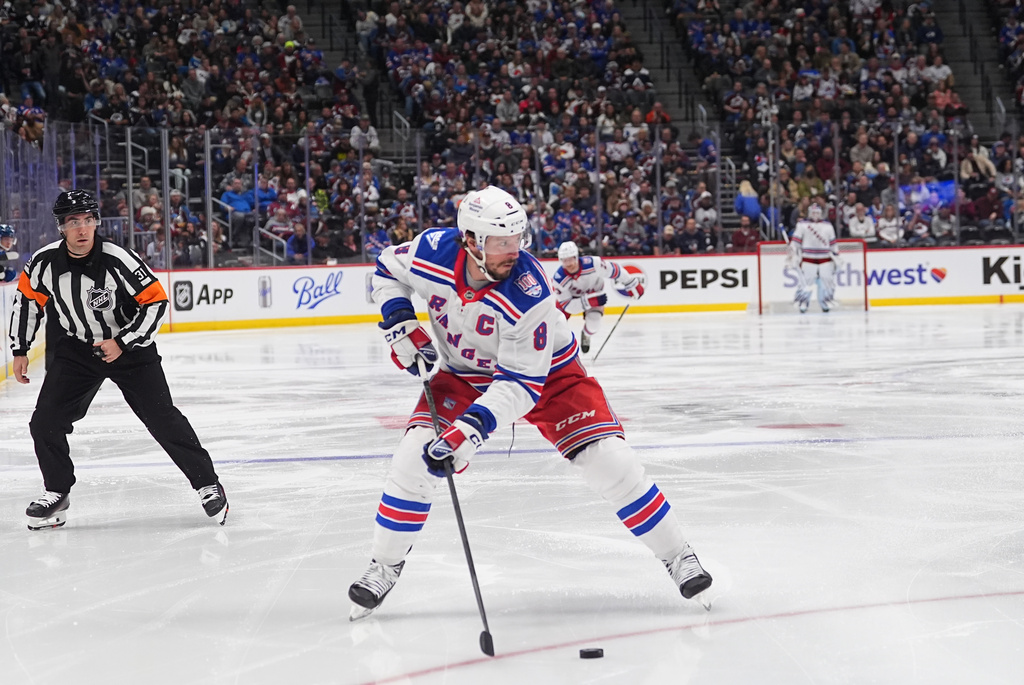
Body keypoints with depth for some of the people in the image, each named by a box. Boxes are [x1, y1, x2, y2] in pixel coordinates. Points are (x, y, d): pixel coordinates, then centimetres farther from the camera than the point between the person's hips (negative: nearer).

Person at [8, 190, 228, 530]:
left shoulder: (119, 261, -26)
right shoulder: (44, 262, -14)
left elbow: (156, 302, -19)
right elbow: (27, 300, 5)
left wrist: (122, 342, -24)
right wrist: (20, 351, 6)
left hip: (129, 347, -4)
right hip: (75, 348, 4)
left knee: (162, 419, -9)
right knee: (45, 421, -5)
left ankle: (208, 485, 3)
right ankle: (56, 493, 14)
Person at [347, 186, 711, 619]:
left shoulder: (528, 293, -35)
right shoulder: (431, 253, -25)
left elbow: (521, 384, -33)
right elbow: (388, 270, 0)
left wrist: (472, 426, -45)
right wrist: (400, 324, -14)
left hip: (544, 371, -3)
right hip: (464, 373, 3)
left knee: (608, 461, -15)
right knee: (415, 458, -14)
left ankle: (676, 555, 1)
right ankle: (385, 566, 6)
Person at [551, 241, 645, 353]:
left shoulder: (592, 263, -40)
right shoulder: (559, 278, -35)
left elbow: (614, 270, -24)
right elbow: (566, 305, -29)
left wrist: (633, 284, -13)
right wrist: (588, 301, -42)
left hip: (595, 292, 0)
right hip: (569, 295, 0)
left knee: (592, 324, -17)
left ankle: (586, 336, 22)